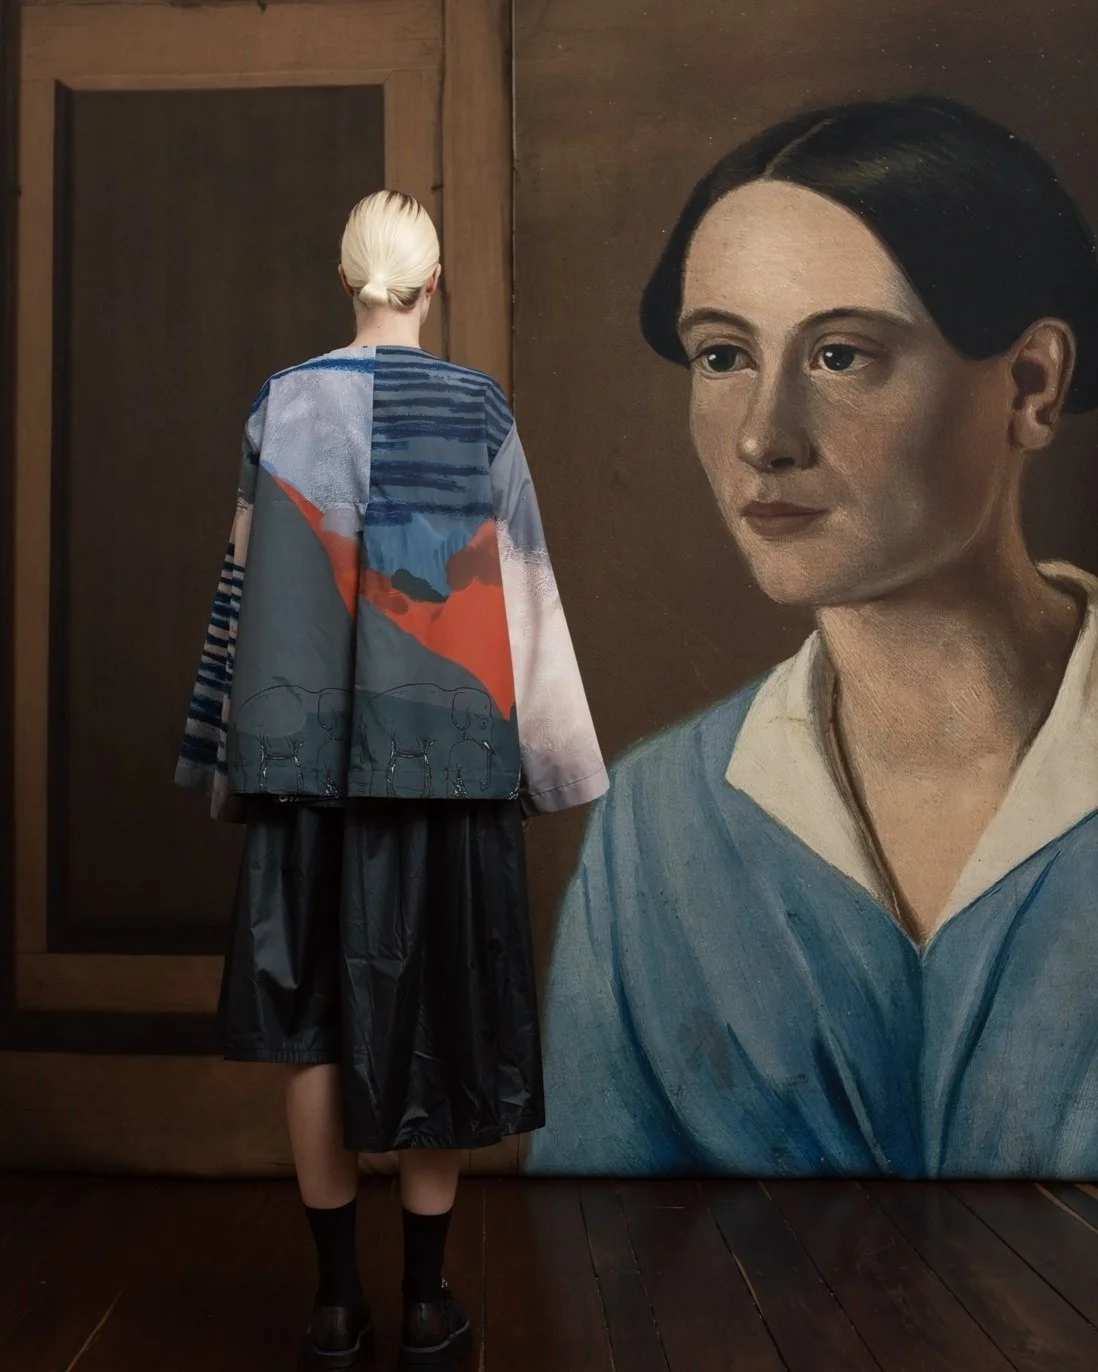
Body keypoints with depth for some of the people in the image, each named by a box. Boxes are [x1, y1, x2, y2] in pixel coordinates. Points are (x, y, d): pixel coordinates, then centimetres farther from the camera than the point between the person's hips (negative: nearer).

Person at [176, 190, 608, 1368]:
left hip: (310, 752, 1)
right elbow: (520, 596, 0)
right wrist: (542, 756, 7)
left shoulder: (281, 407, 3)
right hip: (445, 752, -1)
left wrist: (236, 758, 8)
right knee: (432, 1012, 8)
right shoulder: (479, 411, 1)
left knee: (314, 1014, 9)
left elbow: (251, 590, 1)